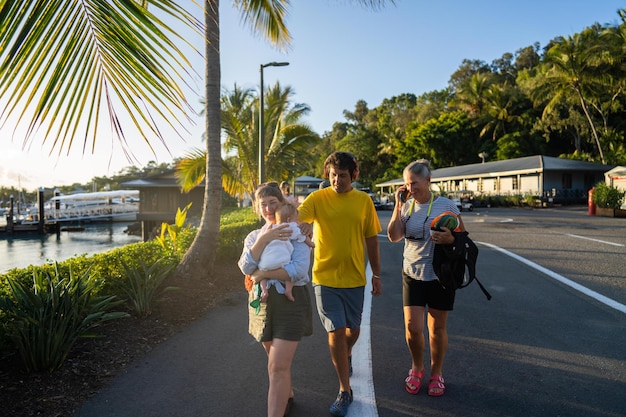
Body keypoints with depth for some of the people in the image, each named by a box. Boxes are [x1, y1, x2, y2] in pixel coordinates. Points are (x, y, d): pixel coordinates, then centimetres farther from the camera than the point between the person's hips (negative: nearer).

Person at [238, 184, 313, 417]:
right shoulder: (254, 236, 8)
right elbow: (246, 267, -12)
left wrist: (261, 274, -16)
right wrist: (264, 239, -24)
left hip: (291, 301, -5)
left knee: (277, 367, -9)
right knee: (277, 361, 22)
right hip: (262, 301, 5)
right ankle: (287, 395, 48)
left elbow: (298, 270, -21)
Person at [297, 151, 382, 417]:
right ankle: (345, 391, 15)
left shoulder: (364, 201, 0)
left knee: (353, 329, 17)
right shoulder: (317, 198, -6)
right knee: (336, 332, -2)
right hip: (326, 277, -2)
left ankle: (346, 355, 52)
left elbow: (371, 239, 6)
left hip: (354, 277, 2)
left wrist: (376, 274, 8)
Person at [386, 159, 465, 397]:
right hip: (413, 274, 2)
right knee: (412, 327, -2)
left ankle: (436, 373, 32)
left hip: (440, 275, -2)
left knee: (437, 328, 10)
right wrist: (398, 205, -13)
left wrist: (451, 239, -23)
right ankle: (416, 368, 26)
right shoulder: (406, 207, 1)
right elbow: (394, 237, -10)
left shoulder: (446, 205, -7)